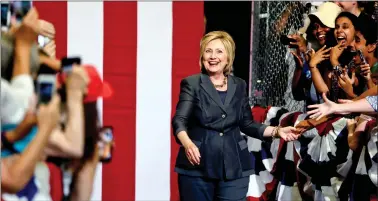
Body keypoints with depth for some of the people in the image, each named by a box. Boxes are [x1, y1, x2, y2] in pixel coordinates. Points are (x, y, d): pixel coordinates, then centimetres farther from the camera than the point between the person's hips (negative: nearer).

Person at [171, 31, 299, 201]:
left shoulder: (239, 86, 11)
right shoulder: (192, 83, 0)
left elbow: (247, 124, 15)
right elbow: (180, 120, -11)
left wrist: (277, 131, 0)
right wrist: (187, 143, -32)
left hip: (234, 167, 3)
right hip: (197, 167, -2)